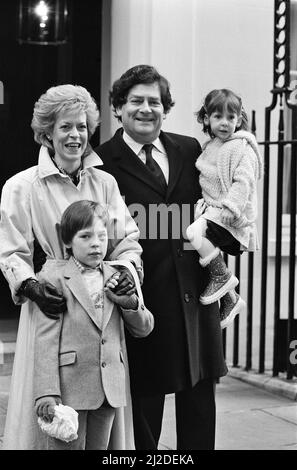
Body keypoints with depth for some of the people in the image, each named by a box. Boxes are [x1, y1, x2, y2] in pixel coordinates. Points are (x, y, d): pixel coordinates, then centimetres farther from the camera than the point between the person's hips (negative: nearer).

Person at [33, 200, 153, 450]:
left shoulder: (116, 277, 11)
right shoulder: (55, 277, -5)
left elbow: (144, 329, 14)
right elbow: (46, 339, -9)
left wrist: (129, 301, -7)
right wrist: (47, 392, -16)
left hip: (109, 389, 5)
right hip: (69, 389, -5)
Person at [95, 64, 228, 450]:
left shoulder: (191, 150, 9)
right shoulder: (103, 162, -6)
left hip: (196, 292, 5)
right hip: (142, 298, -5)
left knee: (199, 396, 13)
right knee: (143, 403, 7)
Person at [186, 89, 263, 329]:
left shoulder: (242, 148, -10)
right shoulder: (209, 148, 15)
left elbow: (242, 184, -19)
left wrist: (225, 212, -26)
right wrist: (203, 206, 10)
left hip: (232, 219, -9)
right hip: (212, 213, 9)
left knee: (193, 233, -28)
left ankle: (223, 277, -9)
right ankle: (231, 299, 30)